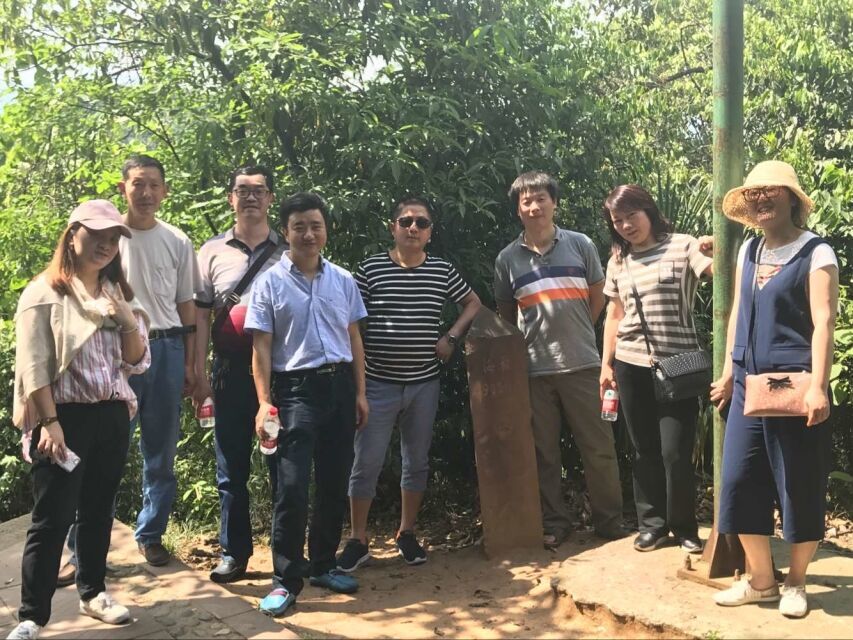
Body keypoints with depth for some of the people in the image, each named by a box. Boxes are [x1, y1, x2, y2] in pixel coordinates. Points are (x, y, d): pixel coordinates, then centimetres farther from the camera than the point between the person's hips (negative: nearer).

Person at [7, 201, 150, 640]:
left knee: (98, 510, 14)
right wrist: (49, 422, -18)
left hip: (112, 415, 6)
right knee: (53, 517, -5)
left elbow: (137, 362, 9)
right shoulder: (44, 292, -5)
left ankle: (92, 593, 29)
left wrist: (129, 322, -8)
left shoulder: (119, 294, 12)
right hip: (64, 416, -5)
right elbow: (33, 365, -11)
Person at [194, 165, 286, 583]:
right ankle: (234, 552, 19)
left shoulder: (288, 253, 7)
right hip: (231, 369, 1)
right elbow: (200, 316, 6)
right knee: (232, 466, 7)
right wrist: (199, 374, 0)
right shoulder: (213, 252, 8)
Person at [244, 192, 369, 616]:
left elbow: (354, 339, 13)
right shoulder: (270, 283, -2)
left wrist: (360, 392, 9)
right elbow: (261, 347, -4)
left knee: (334, 483, 11)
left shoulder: (343, 280, 9)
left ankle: (322, 564, 27)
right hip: (296, 389, -4)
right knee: (291, 488, -7)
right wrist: (264, 402, -11)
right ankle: (285, 580, 5)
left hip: (339, 386, 4)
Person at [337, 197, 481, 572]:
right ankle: (358, 541, 12)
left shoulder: (442, 271, 4)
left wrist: (451, 338, 3)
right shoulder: (371, 269, -4)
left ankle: (406, 534, 28)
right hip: (378, 382, -3)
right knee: (366, 463, -1)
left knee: (417, 461, 12)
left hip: (424, 383, 3)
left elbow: (473, 304, 17)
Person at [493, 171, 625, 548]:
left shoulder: (580, 245, 2)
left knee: (599, 447, 6)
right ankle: (554, 523, 21)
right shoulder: (508, 259, 3)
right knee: (544, 452, 9)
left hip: (582, 364, 0)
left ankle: (609, 521, 20)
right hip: (534, 369, 1)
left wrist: (576, 334, 8)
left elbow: (598, 296, 10)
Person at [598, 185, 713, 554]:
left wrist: (717, 251, -39)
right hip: (631, 366, 4)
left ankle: (684, 528, 17)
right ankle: (653, 524, 22)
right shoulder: (618, 262, 11)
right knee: (644, 451, 10)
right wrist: (606, 365, 13)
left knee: (675, 453, -3)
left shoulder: (683, 247, -3)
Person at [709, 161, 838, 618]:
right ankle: (760, 580, 21)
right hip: (749, 386, 6)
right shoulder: (748, 251, 12)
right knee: (740, 482, 6)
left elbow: (823, 323, -14)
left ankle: (795, 584, 22)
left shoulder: (816, 253, -7)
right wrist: (729, 373, 17)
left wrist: (818, 387, -22)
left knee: (800, 489, 5)